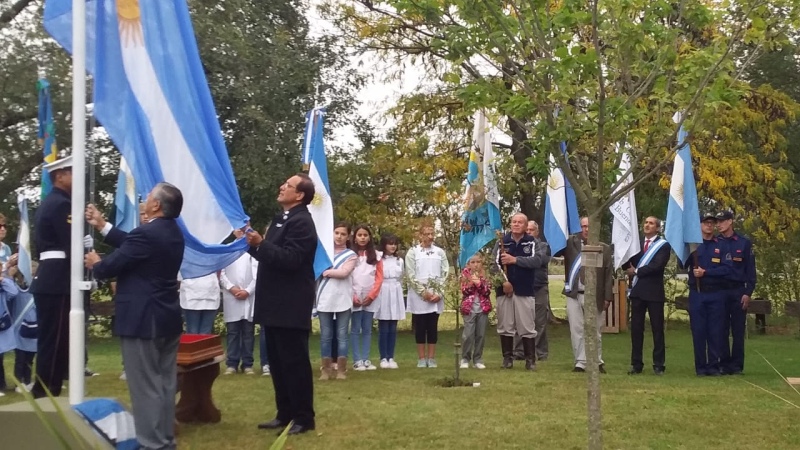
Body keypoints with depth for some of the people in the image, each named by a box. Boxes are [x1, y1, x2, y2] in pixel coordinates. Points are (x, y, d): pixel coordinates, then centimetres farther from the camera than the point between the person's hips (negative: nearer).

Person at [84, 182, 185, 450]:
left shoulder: (146, 233, -20)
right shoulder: (173, 232, 9)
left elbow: (110, 267, -14)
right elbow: (130, 246, 15)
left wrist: (95, 264, 8)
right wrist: (102, 226, 21)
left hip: (142, 321, -9)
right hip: (167, 318, 9)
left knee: (145, 386, -2)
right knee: (165, 383, 14)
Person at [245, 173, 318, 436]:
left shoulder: (301, 222, -14)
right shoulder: (282, 219, 16)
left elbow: (290, 259, -24)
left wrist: (261, 243, -27)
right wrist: (254, 245, 4)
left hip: (290, 307, -10)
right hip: (275, 305, 10)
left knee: (295, 362, -2)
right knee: (278, 363, 14)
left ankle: (304, 418, 6)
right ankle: (285, 414, 23)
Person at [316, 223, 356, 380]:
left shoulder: (351, 255, 7)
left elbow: (344, 272, -9)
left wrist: (325, 272, -5)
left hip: (342, 300, -1)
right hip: (325, 299, 1)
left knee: (342, 335, 2)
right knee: (325, 335, 3)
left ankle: (341, 369, 7)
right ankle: (326, 368, 9)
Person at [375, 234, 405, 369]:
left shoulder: (399, 261, 12)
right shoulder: (378, 260, -6)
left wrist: (397, 291, 16)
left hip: (396, 295, 5)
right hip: (383, 295, -4)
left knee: (393, 329, 5)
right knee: (383, 329, -1)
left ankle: (391, 357, 9)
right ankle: (383, 358, 4)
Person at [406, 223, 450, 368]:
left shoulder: (440, 252, 8)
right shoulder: (413, 252, 1)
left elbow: (445, 274, 4)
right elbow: (411, 275, -5)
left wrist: (439, 293, -7)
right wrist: (424, 292, -12)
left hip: (436, 297, 2)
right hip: (418, 296, -2)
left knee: (433, 327, 4)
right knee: (420, 328, 2)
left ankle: (431, 358, 9)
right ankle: (421, 358, 8)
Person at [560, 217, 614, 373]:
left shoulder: (605, 248, 3)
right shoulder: (571, 243, 6)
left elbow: (609, 274, 1)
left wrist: (608, 297, -4)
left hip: (595, 296, -1)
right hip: (574, 295, 1)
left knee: (595, 332, 7)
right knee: (576, 331, 4)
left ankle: (597, 362, 20)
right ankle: (580, 362, 11)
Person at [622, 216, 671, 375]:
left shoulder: (663, 245, -2)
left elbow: (656, 266, -16)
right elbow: (626, 262, 10)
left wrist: (636, 271, -10)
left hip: (654, 292, -5)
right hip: (637, 290, 5)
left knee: (657, 329, 1)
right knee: (636, 328, 5)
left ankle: (658, 365, 7)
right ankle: (636, 364, 11)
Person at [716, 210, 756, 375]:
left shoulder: (744, 243, 2)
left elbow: (750, 270, 1)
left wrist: (748, 292, -6)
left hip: (738, 291, -1)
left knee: (738, 330, 3)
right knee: (721, 330, 3)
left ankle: (737, 365, 8)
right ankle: (725, 364, 8)